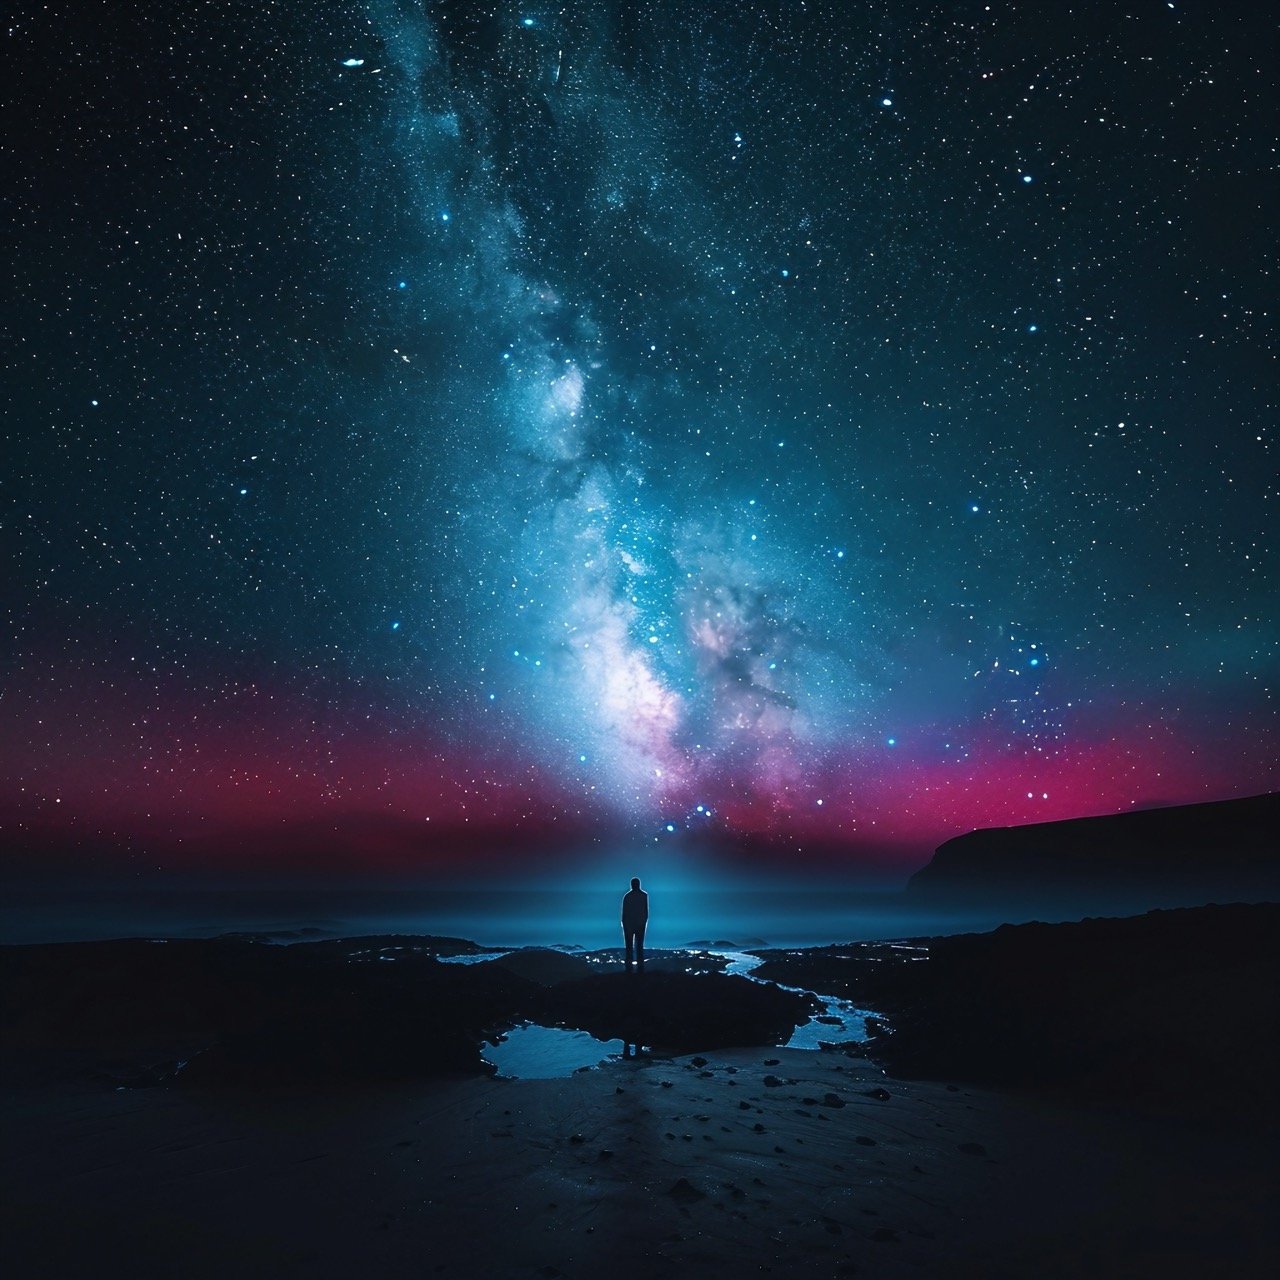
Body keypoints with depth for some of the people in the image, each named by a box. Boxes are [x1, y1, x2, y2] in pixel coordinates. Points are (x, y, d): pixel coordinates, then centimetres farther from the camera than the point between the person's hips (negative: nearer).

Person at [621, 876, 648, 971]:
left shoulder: (627, 896, -10)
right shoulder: (644, 895, -2)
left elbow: (624, 911, -7)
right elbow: (646, 910, 1)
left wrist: (623, 924, 2)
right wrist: (645, 921, 12)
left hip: (629, 924, -2)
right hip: (641, 924, 3)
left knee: (629, 947, 3)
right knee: (640, 946, 10)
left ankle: (629, 968, 0)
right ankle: (640, 968, 7)